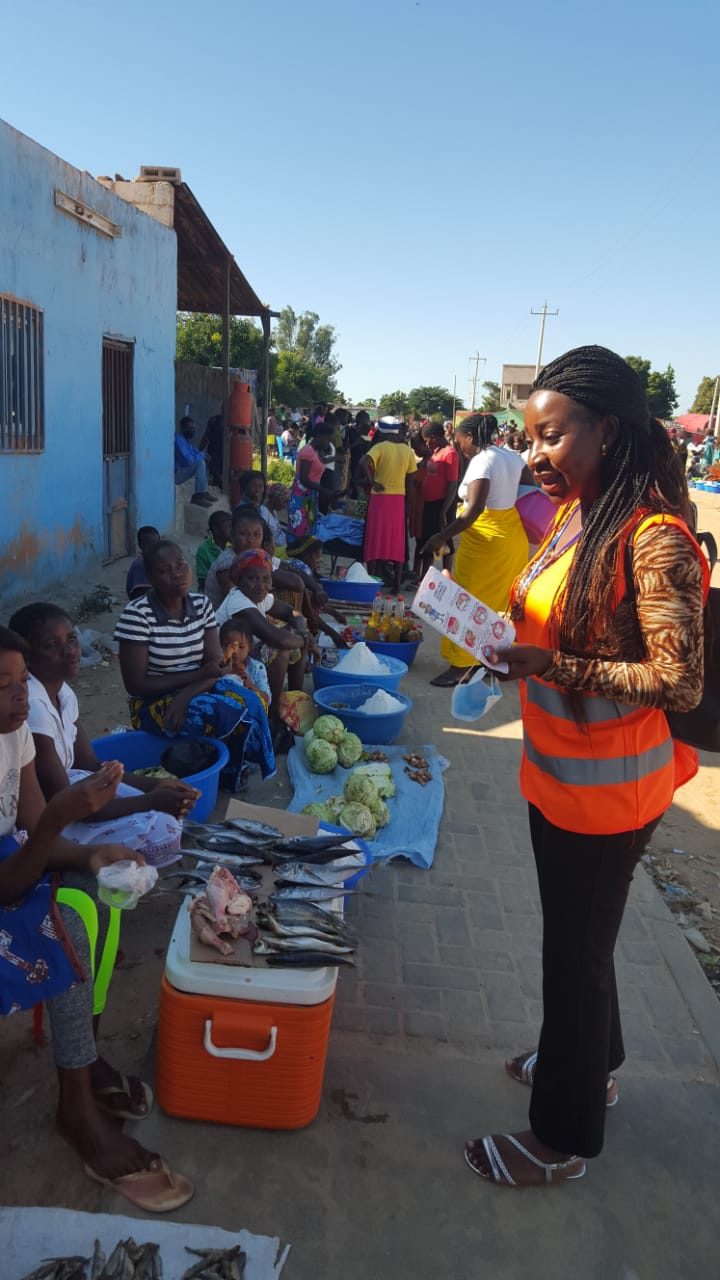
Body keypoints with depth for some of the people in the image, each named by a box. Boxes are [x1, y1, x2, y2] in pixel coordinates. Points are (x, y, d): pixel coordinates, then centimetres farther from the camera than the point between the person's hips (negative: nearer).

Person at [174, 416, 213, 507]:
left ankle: (203, 493, 10)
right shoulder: (178, 439, -20)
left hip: (183, 470, 11)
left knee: (204, 462, 19)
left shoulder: (185, 439, 11)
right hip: (176, 473, -11)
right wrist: (202, 456, -9)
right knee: (200, 463, -24)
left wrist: (202, 455, -1)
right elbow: (188, 460, -26)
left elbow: (194, 452, 22)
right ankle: (198, 496, -22)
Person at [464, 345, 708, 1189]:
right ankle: (591, 1062, 51)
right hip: (556, 771, 8)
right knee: (575, 936, 25)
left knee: (575, 949, 9)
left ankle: (566, 1135, 32)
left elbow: (680, 682, -25)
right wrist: (505, 641, -4)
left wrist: (554, 666, -27)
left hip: (607, 789, -8)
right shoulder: (576, 515, 3)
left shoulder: (654, 539, -24)